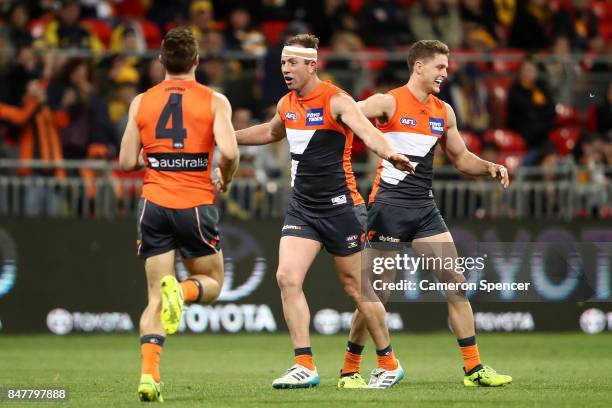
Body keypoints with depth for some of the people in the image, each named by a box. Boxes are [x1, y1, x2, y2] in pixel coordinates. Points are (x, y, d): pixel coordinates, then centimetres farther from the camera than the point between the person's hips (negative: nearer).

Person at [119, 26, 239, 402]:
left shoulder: (141, 102, 6)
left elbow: (127, 162, 4)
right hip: (196, 205, -2)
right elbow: (229, 152, -15)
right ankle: (182, 289, -19)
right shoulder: (214, 101, -2)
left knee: (156, 297, 6)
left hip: (154, 205, 2)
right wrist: (224, 181, 5)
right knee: (212, 283, 17)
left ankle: (149, 372, -14)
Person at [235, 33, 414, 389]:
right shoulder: (287, 104, 8)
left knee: (355, 287, 3)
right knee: (287, 277, -11)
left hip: (340, 208, -6)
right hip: (302, 209, 6)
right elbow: (271, 133, 31)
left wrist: (390, 154, -52)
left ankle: (389, 363, 19)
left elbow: (367, 131, -32)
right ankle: (305, 367, -8)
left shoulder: (336, 100, -14)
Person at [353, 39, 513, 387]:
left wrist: (489, 167, 3)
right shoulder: (389, 102, -7)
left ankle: (474, 369, 1)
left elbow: (461, 157, 23)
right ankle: (350, 368, 12)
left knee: (456, 284, -2)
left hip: (425, 207, 6)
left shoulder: (444, 112, 12)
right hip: (390, 205, -6)